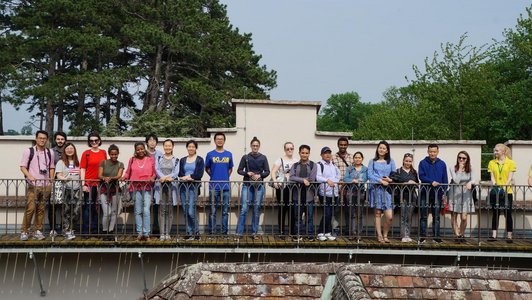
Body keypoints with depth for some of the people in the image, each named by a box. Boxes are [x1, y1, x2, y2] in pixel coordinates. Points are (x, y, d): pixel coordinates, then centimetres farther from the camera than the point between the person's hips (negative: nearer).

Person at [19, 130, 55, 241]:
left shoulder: (50, 153, 12)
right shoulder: (29, 151, 1)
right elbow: (23, 166, -1)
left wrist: (52, 181, 6)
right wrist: (30, 176, -17)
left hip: (46, 185, 4)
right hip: (33, 185, -4)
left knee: (41, 209, 5)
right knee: (30, 208, -10)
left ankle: (38, 231, 12)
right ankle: (24, 231, -1)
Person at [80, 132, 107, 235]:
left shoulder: (103, 153, 9)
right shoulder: (86, 153, 0)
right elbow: (82, 169, -2)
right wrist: (83, 184, -9)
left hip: (100, 184, 4)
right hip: (89, 184, -3)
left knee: (97, 207, 10)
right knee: (88, 207, 0)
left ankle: (95, 230, 18)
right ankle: (85, 231, 4)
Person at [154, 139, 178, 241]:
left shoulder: (176, 160, 11)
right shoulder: (159, 158, 13)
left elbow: (176, 172, -2)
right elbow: (157, 170, -2)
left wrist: (166, 177, -20)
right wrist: (165, 177, -21)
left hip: (171, 186, 0)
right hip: (160, 186, 0)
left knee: (170, 210, 0)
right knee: (161, 210, -3)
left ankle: (168, 233, 4)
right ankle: (162, 233, -2)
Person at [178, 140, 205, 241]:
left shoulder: (199, 160, 4)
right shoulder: (182, 160, 16)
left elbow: (199, 174, -5)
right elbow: (179, 173, 5)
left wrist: (188, 176, -9)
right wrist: (187, 177, -12)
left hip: (194, 186, -4)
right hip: (183, 186, 5)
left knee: (191, 211, -12)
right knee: (185, 211, 4)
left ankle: (196, 233, -2)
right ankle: (189, 233, 10)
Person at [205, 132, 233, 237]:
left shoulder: (228, 154, 9)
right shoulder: (210, 154, 4)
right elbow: (207, 168, 13)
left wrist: (226, 177, 7)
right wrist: (214, 176, 5)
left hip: (226, 186, 2)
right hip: (214, 186, -2)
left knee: (225, 210, 5)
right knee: (212, 210, 1)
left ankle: (225, 232, 10)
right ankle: (211, 232, 6)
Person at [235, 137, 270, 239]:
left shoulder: (263, 158, 4)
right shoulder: (245, 157, 3)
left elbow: (267, 172, 6)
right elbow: (239, 170, 6)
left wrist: (260, 175, -12)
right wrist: (247, 173, -11)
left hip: (259, 185, 1)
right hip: (247, 185, -1)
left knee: (257, 209, 4)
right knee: (244, 208, -8)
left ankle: (255, 232, 12)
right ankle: (239, 232, -5)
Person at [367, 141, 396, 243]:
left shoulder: (391, 162, 15)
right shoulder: (372, 162, 11)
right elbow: (370, 175, 0)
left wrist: (390, 179, -9)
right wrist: (381, 181, -12)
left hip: (387, 189, 1)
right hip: (376, 188, -1)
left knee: (389, 216, -9)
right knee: (377, 213, -1)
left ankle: (385, 235, 9)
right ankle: (379, 236, 5)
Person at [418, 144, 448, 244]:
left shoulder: (442, 164, 7)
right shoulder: (423, 163, 1)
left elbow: (445, 180, 8)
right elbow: (421, 176, -7)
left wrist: (444, 192, 1)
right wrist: (431, 182, -19)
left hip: (437, 194, 2)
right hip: (425, 193, -2)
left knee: (436, 216, 7)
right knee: (423, 216, 1)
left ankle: (436, 236, 12)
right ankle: (422, 236, 5)